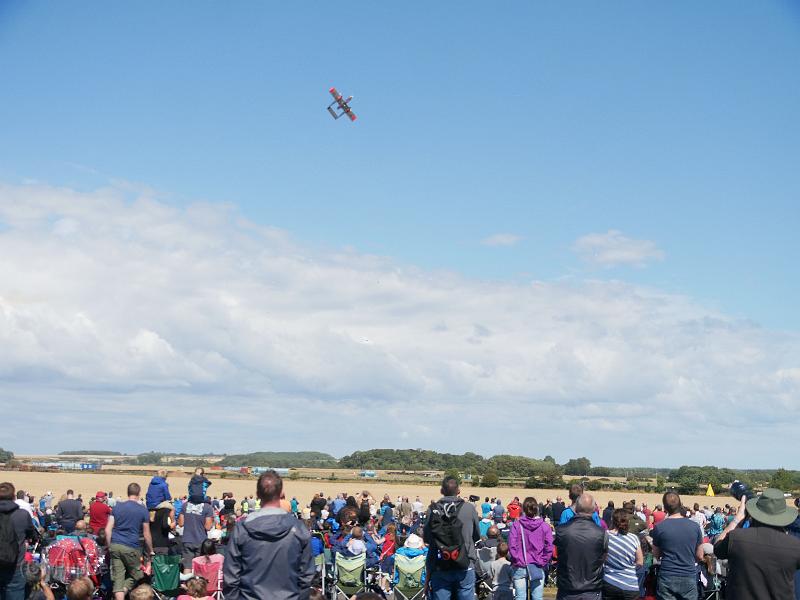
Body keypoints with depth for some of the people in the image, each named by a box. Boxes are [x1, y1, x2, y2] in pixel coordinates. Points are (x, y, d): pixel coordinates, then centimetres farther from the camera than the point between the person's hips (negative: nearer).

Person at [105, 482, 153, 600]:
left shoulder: (117, 507, 9)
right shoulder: (143, 510, 1)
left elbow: (108, 530, 5)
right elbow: (146, 535, 3)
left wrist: (109, 546, 14)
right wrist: (149, 552, 14)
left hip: (115, 545, 3)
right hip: (131, 548, -3)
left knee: (118, 578, 4)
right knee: (136, 575, 13)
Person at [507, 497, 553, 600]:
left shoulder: (516, 525, -8)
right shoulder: (544, 526, -5)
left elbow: (512, 546, -10)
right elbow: (549, 548, -6)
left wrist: (517, 560, 1)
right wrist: (542, 562, 3)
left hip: (520, 568, -1)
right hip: (538, 568, 1)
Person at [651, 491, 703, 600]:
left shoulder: (659, 527, -7)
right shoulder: (694, 526, -2)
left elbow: (656, 555, 6)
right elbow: (699, 556, 6)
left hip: (667, 578, -1)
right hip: (689, 578, 1)